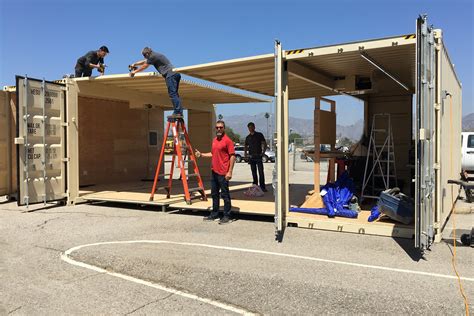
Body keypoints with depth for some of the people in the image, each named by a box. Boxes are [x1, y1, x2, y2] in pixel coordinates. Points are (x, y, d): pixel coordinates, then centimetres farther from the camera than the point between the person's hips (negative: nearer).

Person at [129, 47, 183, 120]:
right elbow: (144, 61, 40)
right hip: (174, 74, 10)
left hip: (170, 74, -10)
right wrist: (135, 64, 42)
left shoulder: (153, 56, -3)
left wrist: (135, 71, 20)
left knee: (172, 94, -14)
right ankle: (179, 113, 0)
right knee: (174, 94, 6)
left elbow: (144, 66, 7)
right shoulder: (155, 55, 26)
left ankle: (177, 113, -21)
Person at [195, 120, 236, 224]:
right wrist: (201, 154, 17)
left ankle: (227, 216, 7)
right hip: (214, 172, 8)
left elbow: (232, 156, -15)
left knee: (225, 194, -1)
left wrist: (230, 171, -20)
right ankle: (214, 215, 25)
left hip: (223, 173, -8)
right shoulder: (214, 140, 14)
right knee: (214, 194, 15)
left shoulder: (227, 140, -11)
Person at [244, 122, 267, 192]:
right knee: (253, 172, 7)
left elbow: (264, 144, 2)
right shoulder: (248, 137, 14)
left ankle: (262, 187, -6)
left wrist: (263, 152, -9)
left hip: (258, 156, -3)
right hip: (251, 157, 4)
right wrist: (245, 153, 4)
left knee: (261, 172, -8)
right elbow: (246, 146, 21)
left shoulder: (259, 135, 4)